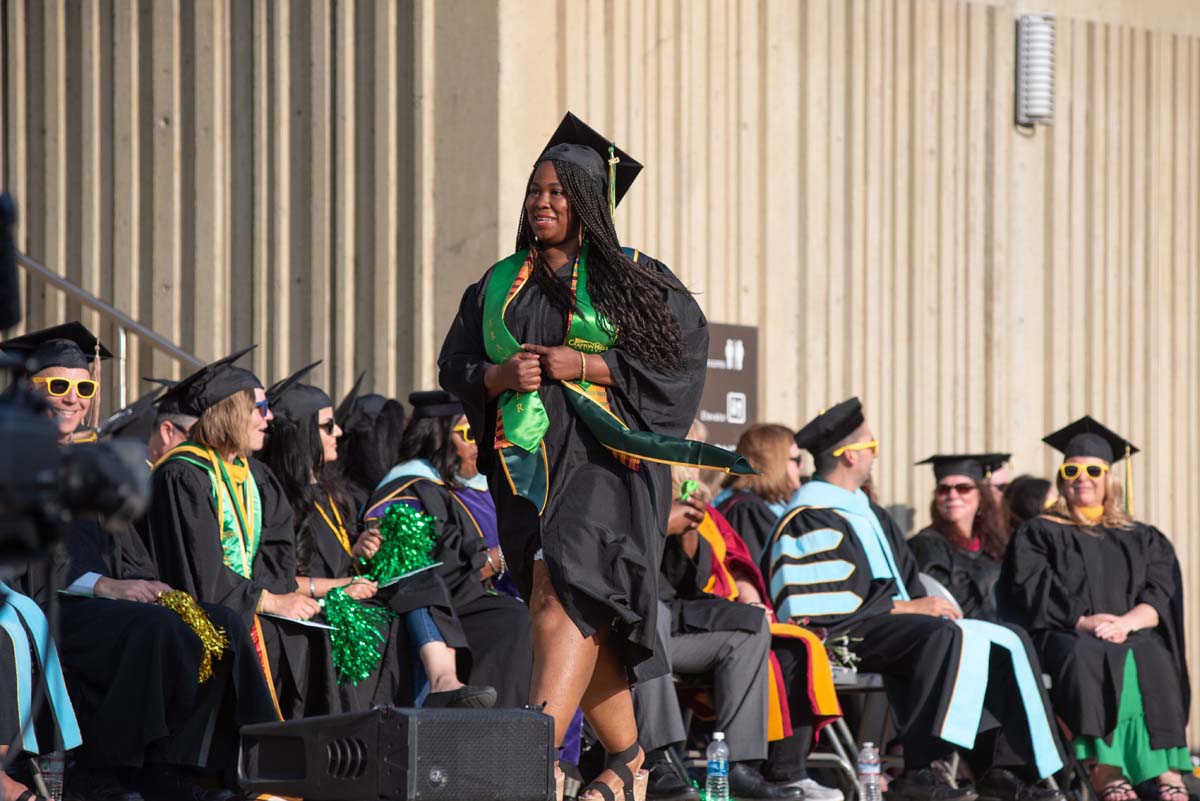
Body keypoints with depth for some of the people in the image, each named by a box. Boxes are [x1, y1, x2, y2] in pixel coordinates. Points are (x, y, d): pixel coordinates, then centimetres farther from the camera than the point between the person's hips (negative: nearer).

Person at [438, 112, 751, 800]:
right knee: (584, 621, 5)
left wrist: (585, 365, -12)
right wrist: (502, 376, -7)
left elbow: (681, 351, -6)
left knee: (563, 593, -23)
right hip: (528, 460, 5)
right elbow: (455, 366, 15)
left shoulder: (633, 279, 2)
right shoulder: (501, 285, 16)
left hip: (606, 457, -5)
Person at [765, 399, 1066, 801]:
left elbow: (907, 580, 22)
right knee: (947, 637, -35)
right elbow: (825, 608, -20)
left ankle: (1000, 768, -9)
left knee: (1007, 644, 0)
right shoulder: (812, 520, -11)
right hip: (847, 638, -10)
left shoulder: (866, 512, 21)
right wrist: (907, 608, -17)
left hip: (895, 622, 10)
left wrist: (928, 604, -1)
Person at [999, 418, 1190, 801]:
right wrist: (1080, 621, -16)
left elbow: (1162, 597, 7)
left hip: (1134, 635, 2)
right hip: (1063, 636, -2)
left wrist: (1126, 622, -14)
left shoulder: (1143, 539, 23)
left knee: (1152, 659, -34)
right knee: (1089, 657, -37)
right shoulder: (1038, 534, 17)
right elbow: (1029, 595, 1)